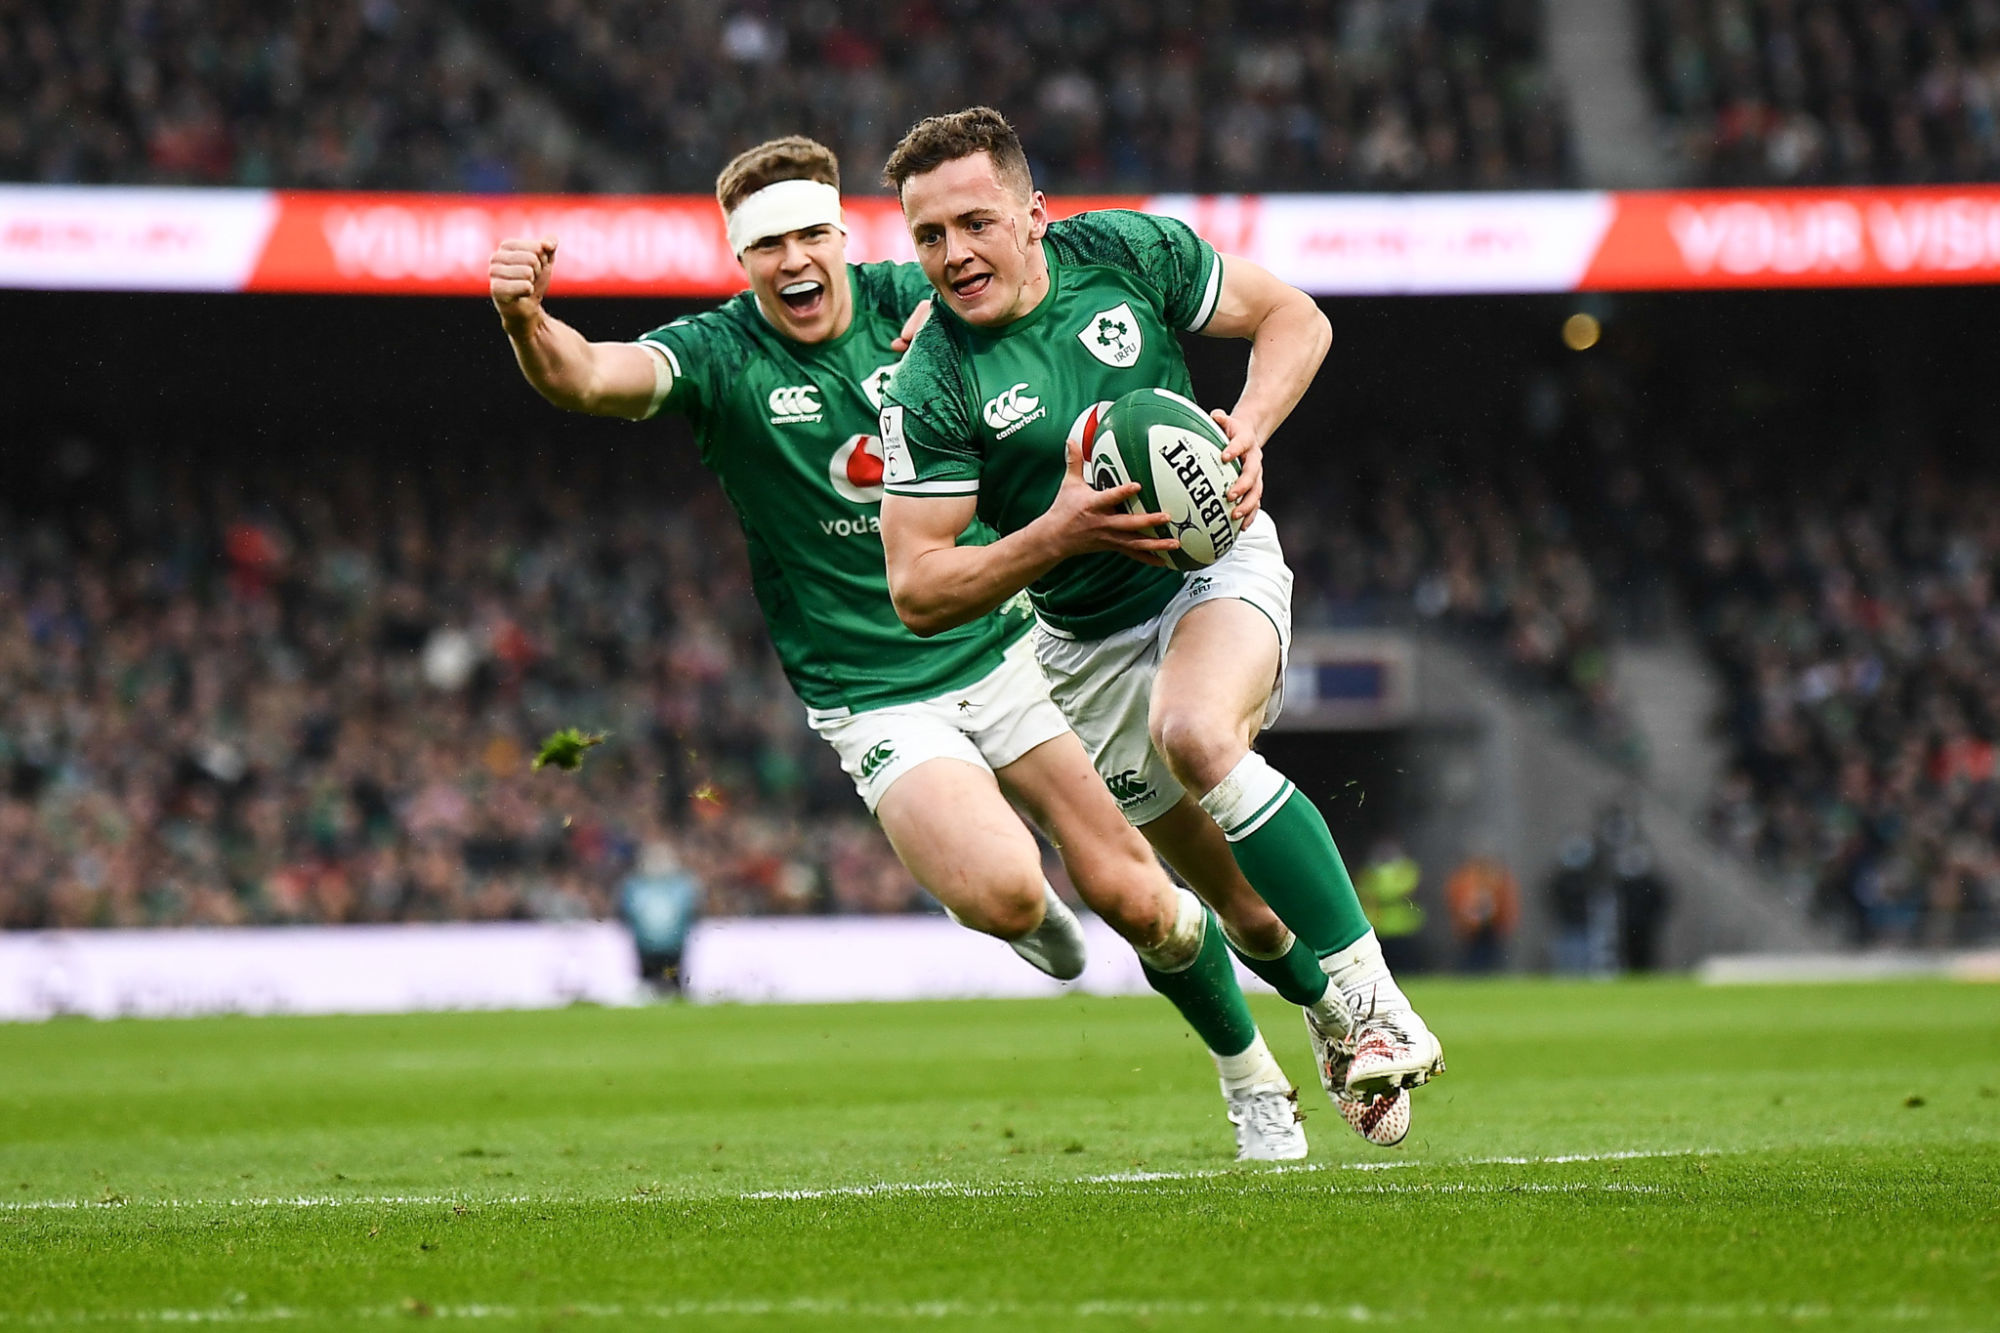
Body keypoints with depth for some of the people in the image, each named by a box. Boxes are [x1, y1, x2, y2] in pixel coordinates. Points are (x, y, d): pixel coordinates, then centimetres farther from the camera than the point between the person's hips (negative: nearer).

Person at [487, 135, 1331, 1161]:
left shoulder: (907, 301, -1)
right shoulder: (720, 355, -11)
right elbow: (587, 376, -27)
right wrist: (526, 318, -49)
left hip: (999, 647, 3)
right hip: (875, 701, -3)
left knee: (1131, 897, -2)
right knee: (1000, 892, -26)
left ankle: (1251, 1076, 25)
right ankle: (1025, 908, 13)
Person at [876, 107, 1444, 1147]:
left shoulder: (1127, 252, -13)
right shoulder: (928, 391, -18)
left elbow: (1294, 318, 0)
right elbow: (916, 591, -18)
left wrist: (1248, 430, -18)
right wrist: (1058, 531, -31)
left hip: (1219, 561, -2)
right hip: (1088, 640, 2)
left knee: (1199, 735, -33)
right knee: (1230, 891, 6)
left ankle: (1369, 999, -28)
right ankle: (1331, 1005, 38)